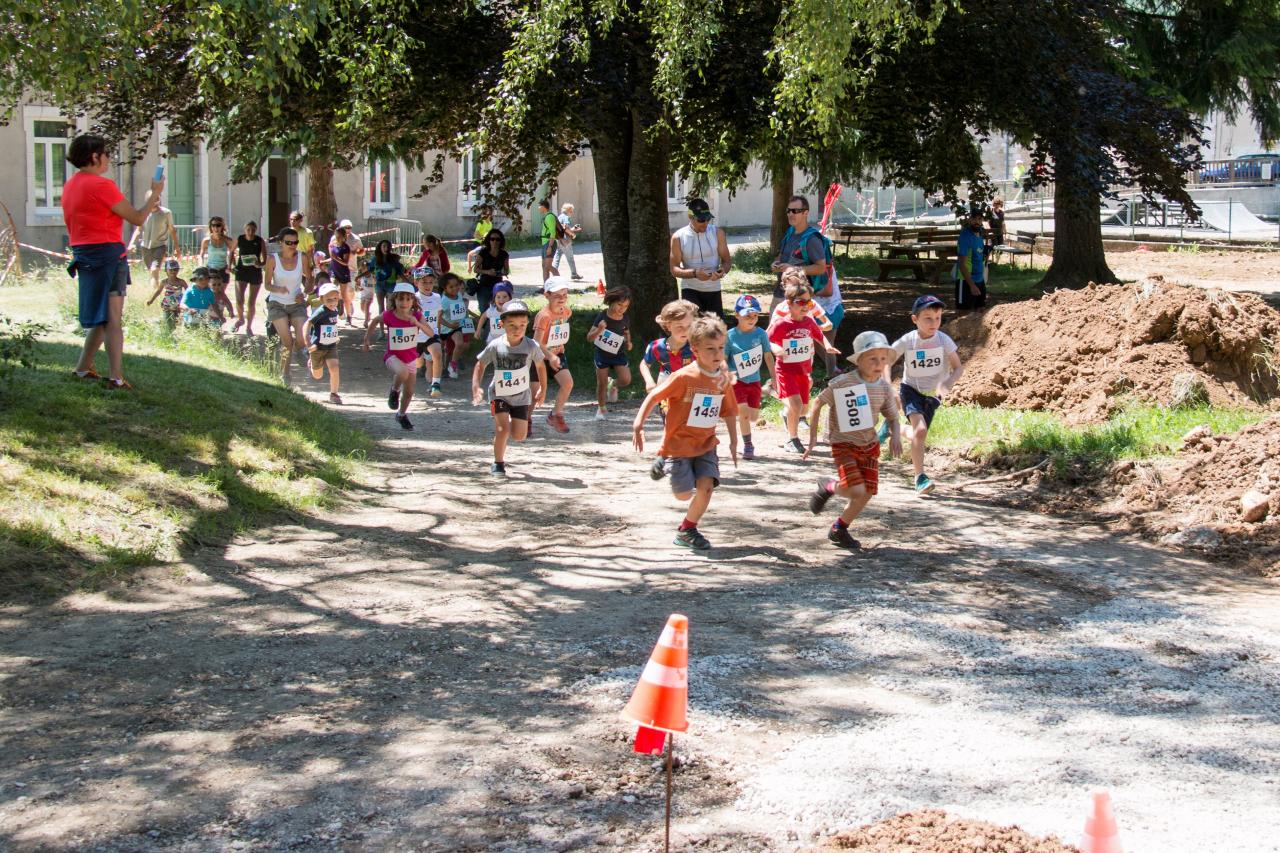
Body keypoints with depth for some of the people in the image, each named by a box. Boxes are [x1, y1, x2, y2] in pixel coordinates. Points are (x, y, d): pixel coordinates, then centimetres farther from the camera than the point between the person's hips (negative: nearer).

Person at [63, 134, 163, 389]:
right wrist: (154, 193, 5)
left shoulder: (71, 185, 12)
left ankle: (83, 368, 23)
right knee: (113, 318, -6)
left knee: (102, 317, 20)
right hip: (107, 253, -9)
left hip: (83, 254, 9)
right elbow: (137, 219, -9)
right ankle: (116, 378, -7)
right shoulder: (102, 185, -15)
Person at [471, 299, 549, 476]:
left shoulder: (531, 346, -15)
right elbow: (480, 364, -3)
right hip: (499, 394, -2)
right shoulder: (495, 346, -17)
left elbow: (540, 365, 2)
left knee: (519, 436, 0)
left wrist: (542, 389, 9)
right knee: (503, 429, -16)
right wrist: (476, 387, -14)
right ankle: (498, 463, 4)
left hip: (521, 395, 2)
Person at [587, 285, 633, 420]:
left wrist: (628, 342, -6)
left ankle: (613, 385, 21)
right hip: (601, 353, -2)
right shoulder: (602, 316, -19)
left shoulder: (625, 319, -9)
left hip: (618, 354, 2)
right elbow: (589, 338, -19)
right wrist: (598, 330, -38)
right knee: (602, 383, 5)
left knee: (626, 379, -14)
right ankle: (601, 408, 27)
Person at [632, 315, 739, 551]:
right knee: (684, 494, -6)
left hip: (705, 445, 4)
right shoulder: (684, 377, -17)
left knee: (706, 485, -14)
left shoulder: (722, 379, -1)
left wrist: (733, 442, 7)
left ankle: (687, 530, 9)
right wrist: (638, 424, -19)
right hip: (678, 443, -4)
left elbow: (729, 412, 11)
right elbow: (653, 397, -12)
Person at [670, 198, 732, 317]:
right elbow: (674, 269, -8)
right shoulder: (678, 237, -8)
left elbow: (727, 260, 2)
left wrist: (723, 270, -23)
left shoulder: (717, 233, -2)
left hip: (713, 289, 3)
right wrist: (694, 273, -27)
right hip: (690, 289, -3)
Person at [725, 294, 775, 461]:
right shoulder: (730, 336, -12)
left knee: (753, 417, 6)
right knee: (744, 412, -14)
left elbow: (768, 356, 1)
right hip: (736, 381, -3)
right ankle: (747, 446, 1)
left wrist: (774, 378, 0)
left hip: (754, 381, 3)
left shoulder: (761, 334, -6)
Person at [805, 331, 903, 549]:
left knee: (866, 495, 4)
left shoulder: (884, 388, -4)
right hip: (843, 445, -5)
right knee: (857, 491, -21)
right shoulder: (842, 383, -18)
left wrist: (895, 435, -15)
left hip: (869, 445, 5)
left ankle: (839, 530, 25)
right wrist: (813, 437, -8)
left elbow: (892, 417, 7)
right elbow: (818, 404, -7)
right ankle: (828, 487, 11)